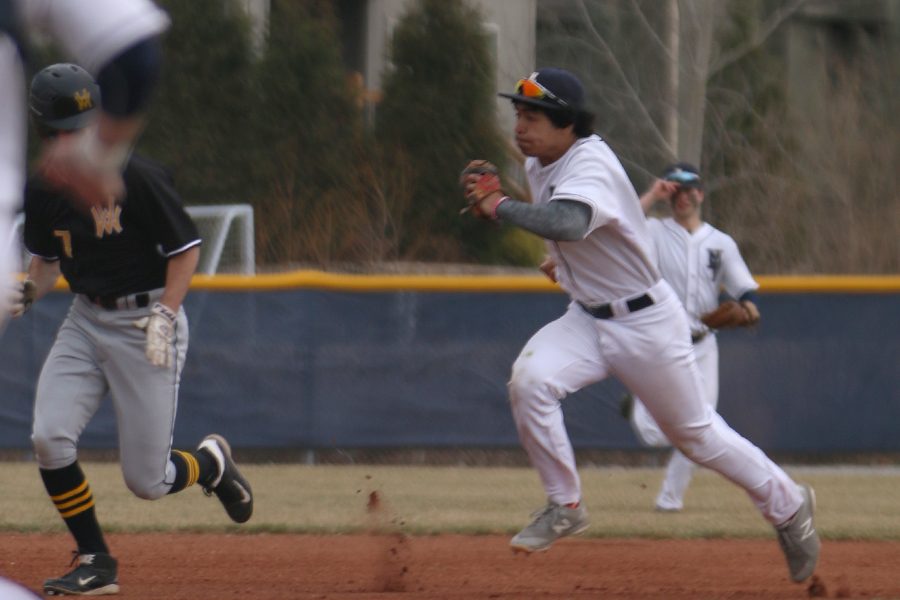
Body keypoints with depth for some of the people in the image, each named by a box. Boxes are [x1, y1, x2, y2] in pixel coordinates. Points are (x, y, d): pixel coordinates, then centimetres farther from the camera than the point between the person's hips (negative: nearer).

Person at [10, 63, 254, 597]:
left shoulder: (138, 177, -16)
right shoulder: (42, 191, 0)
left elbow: (186, 248, -10)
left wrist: (164, 317, -20)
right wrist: (29, 292, -5)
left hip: (147, 320, -5)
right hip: (85, 321, 5)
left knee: (147, 481, -5)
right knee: (50, 439, -16)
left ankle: (212, 462, 31)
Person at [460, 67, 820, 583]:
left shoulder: (591, 166, -27)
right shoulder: (541, 164, 0)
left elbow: (567, 224, -47)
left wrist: (499, 204, -39)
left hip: (647, 322, -7)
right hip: (586, 321, 7)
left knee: (697, 434, 7)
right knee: (530, 380, -21)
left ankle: (787, 503, 30)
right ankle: (565, 506, -7)